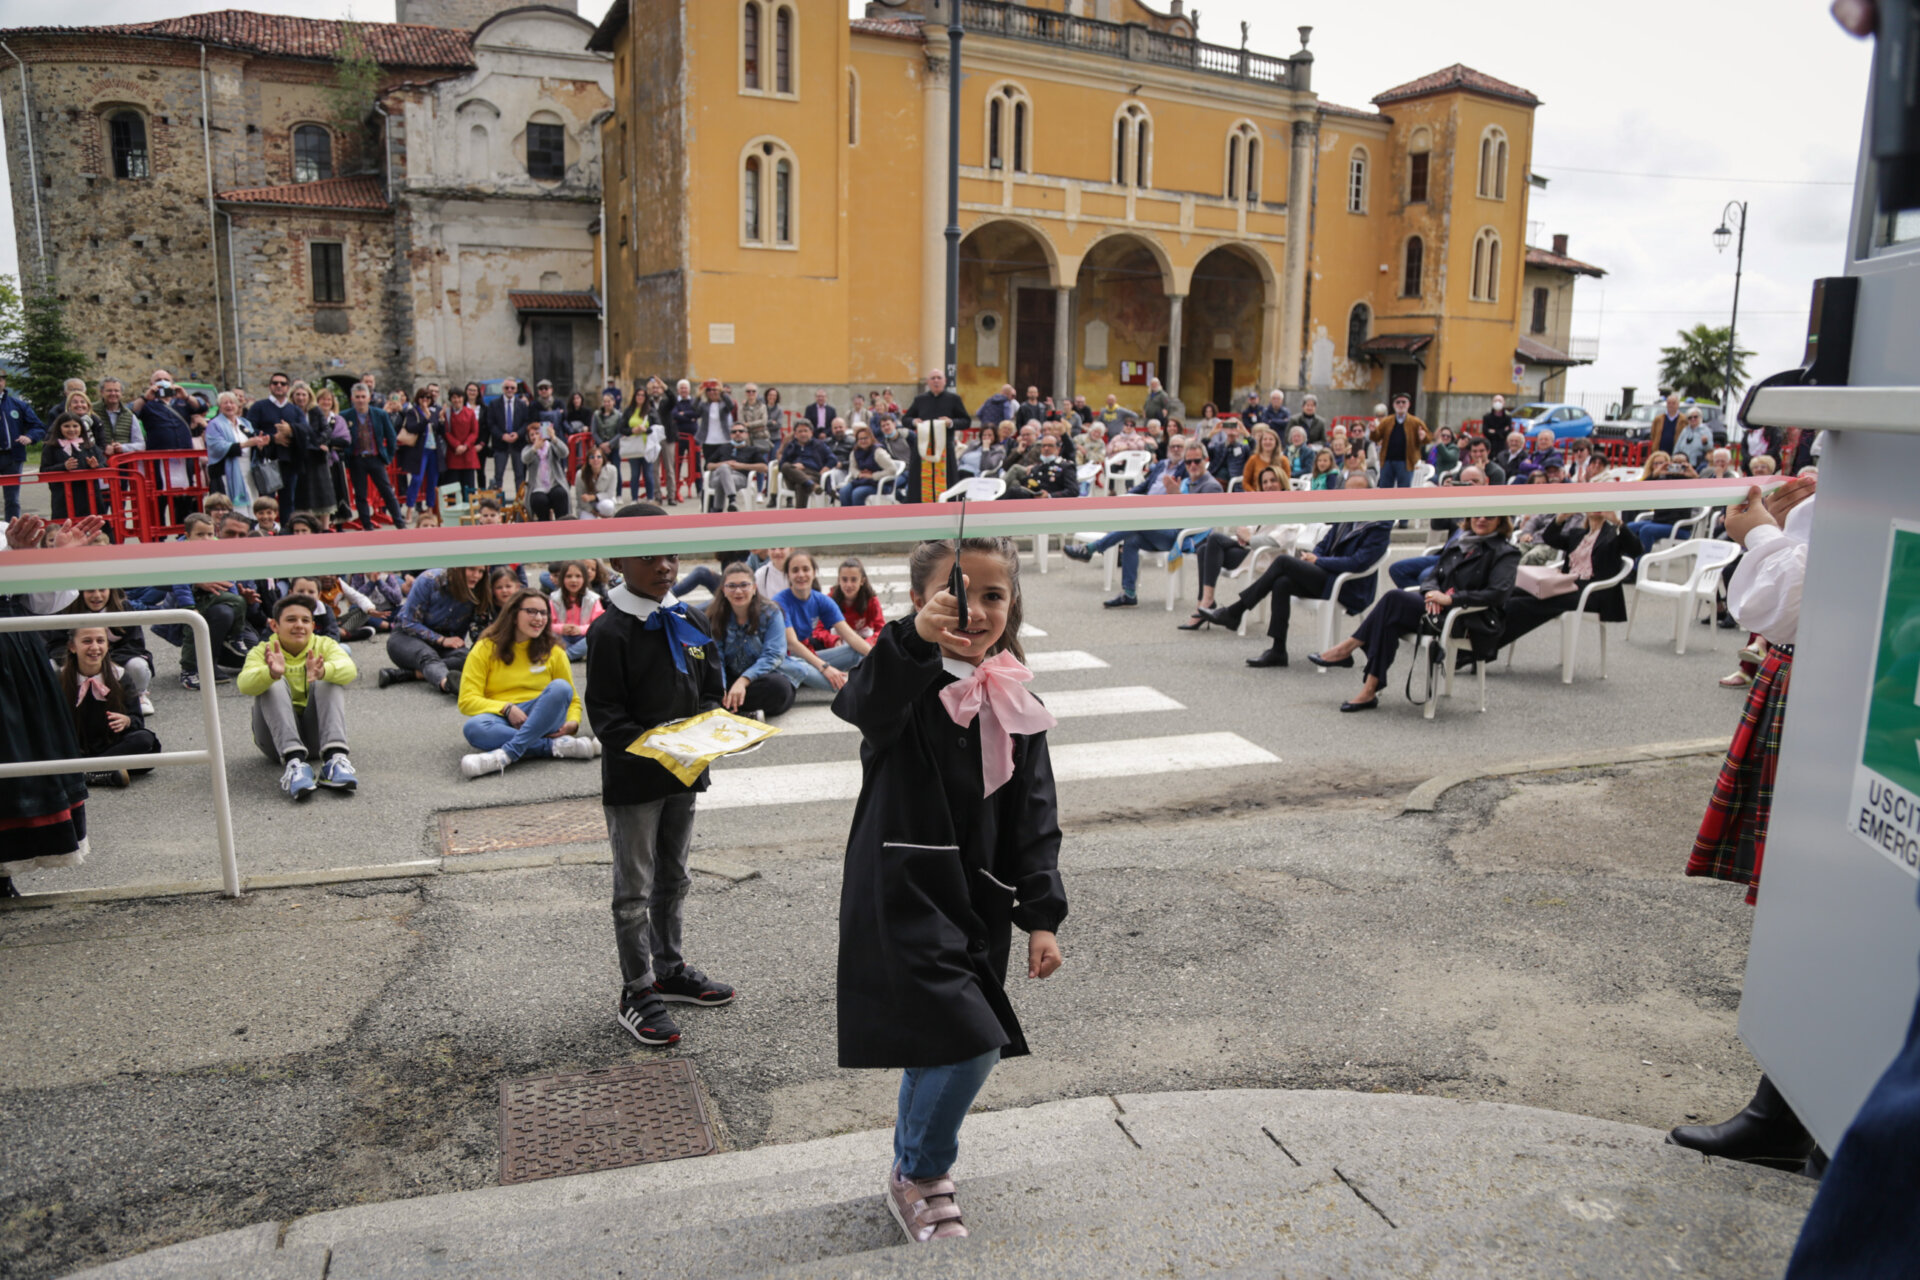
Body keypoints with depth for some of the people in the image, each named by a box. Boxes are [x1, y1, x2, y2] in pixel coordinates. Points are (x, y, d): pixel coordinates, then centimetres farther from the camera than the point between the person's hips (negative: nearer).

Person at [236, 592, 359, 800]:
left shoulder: (324, 646, 3)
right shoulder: (262, 651, 2)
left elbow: (349, 669, -21)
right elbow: (244, 684, -22)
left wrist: (323, 671, -45)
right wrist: (272, 673, -45)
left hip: (316, 734, 0)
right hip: (279, 736, 0)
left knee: (329, 681, -20)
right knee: (274, 685, -24)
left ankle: (334, 758, -37)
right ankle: (293, 761, -41)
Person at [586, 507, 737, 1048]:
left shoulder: (690, 623, 5)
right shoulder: (610, 631, -14)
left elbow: (712, 689, 10)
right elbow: (606, 712, -15)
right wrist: (650, 748, -27)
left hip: (685, 774, 7)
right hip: (633, 779, -6)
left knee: (674, 877, 19)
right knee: (634, 888, 3)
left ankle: (669, 968, 35)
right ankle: (638, 993, 14)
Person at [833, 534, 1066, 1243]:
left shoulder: (1017, 706, 5)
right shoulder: (907, 682, -12)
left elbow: (1034, 819, 8)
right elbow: (865, 702, -38)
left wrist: (1041, 914, 2)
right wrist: (916, 638, -57)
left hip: (976, 902, 6)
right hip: (901, 896, -6)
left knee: (937, 1047, 18)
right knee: (968, 1043, -12)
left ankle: (913, 1170, 44)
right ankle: (922, 1180, 15)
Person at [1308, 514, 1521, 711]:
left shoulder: (1505, 553, -1)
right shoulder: (1459, 545, 20)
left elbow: (1497, 594, -14)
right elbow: (1433, 575, 16)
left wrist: (1451, 598, -21)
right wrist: (1432, 591, -9)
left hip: (1471, 622, -6)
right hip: (1440, 609, 6)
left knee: (1394, 600, -26)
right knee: (1390, 622, -26)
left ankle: (1348, 647, -18)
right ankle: (1370, 690, -28)